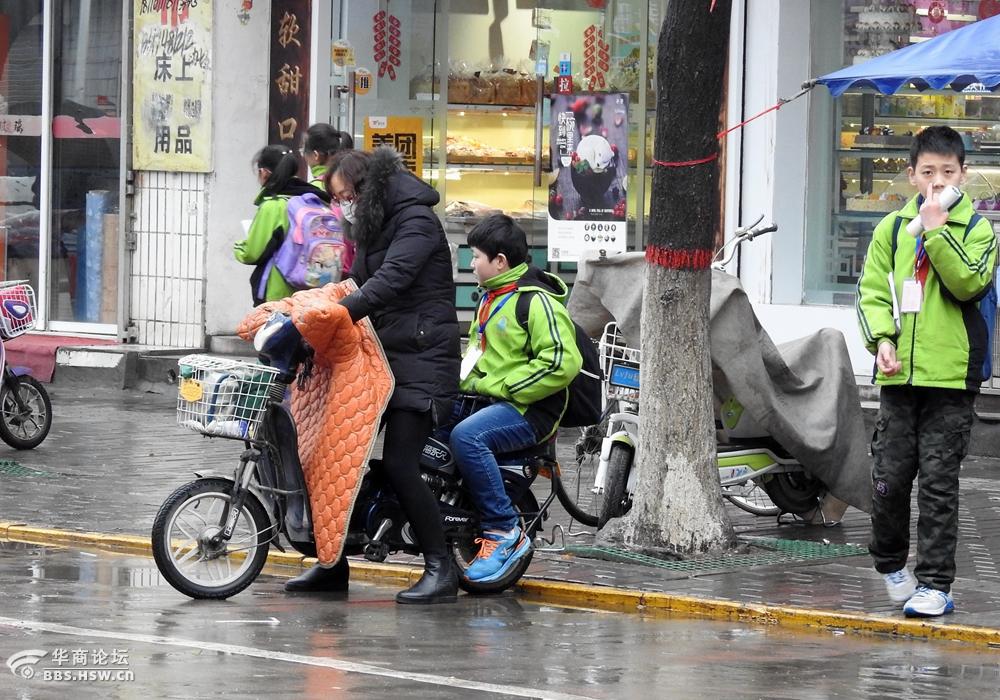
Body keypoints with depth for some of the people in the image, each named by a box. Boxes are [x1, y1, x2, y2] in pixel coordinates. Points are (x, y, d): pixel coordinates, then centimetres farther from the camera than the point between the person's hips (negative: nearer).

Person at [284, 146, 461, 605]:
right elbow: (359, 285, 18)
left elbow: (389, 281, -24)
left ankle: (440, 570, -11)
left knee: (398, 463, -17)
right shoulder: (371, 226, 18)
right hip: (382, 354, 9)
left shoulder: (416, 221, -12)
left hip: (421, 358, -9)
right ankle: (334, 562, 14)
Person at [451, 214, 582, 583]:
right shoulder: (491, 296, 19)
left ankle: (504, 531, -26)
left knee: (466, 436, -35)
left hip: (528, 410, -10)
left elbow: (562, 362, -23)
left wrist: (499, 387, -20)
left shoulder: (536, 301, -12)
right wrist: (465, 381, 14)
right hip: (486, 399, 10)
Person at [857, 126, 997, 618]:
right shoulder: (892, 228, 9)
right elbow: (873, 292, 8)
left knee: (938, 483, -3)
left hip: (951, 375, -2)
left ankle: (934, 583, 2)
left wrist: (937, 229, -17)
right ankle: (891, 562, 27)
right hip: (900, 375, 2)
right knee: (890, 476, 4)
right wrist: (882, 339, -8)